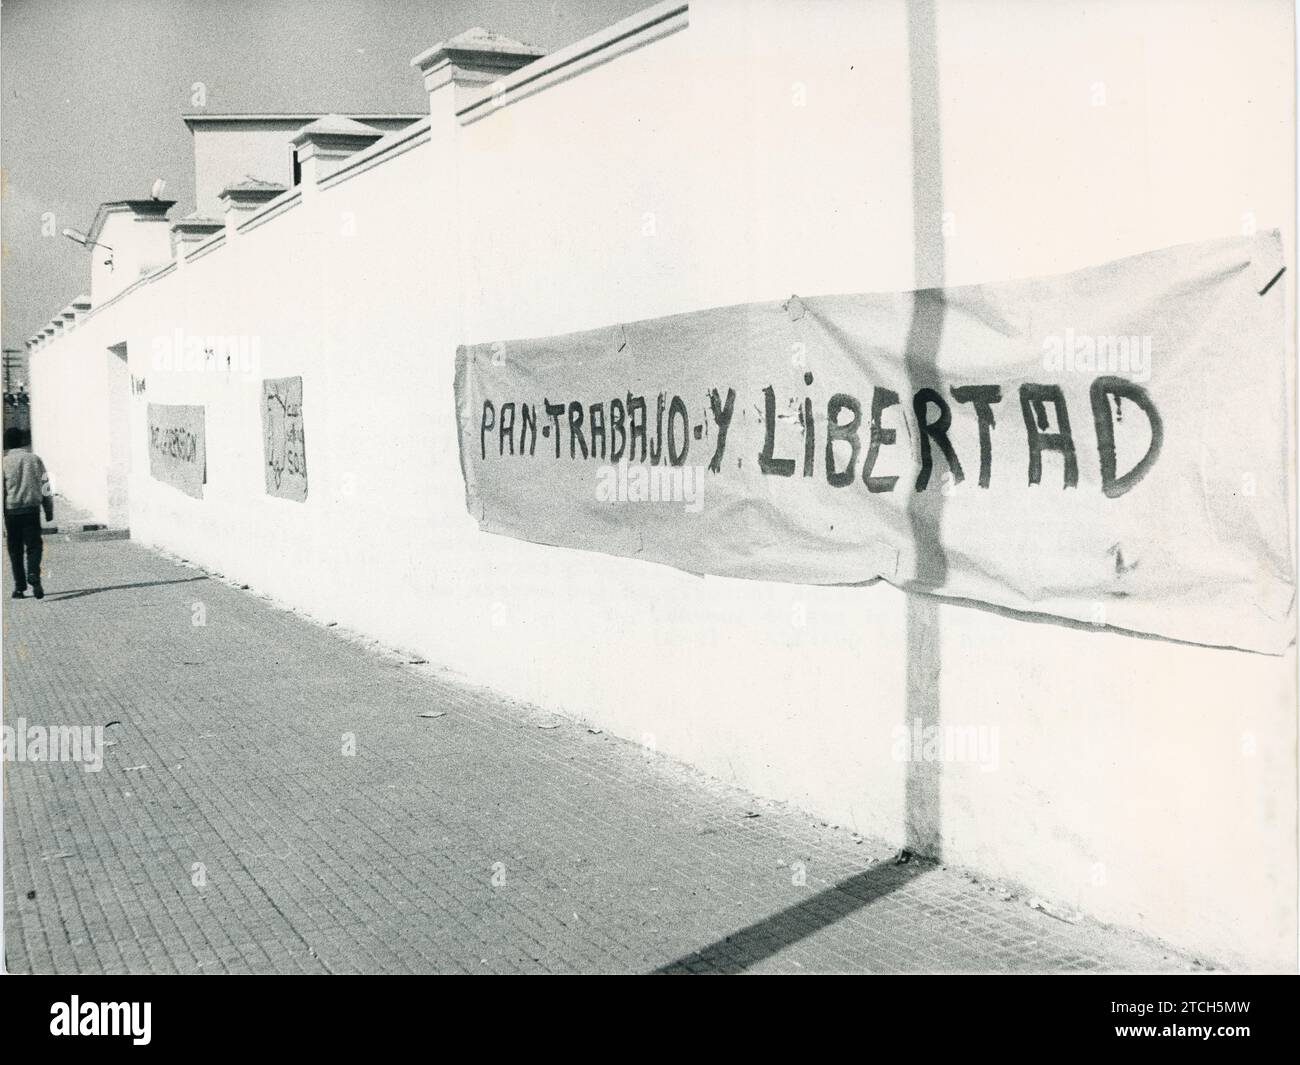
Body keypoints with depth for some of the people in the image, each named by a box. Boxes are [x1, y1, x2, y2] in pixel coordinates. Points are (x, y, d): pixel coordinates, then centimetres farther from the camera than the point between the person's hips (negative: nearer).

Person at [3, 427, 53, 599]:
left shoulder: (4, 462, -2)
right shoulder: (35, 459, 4)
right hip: (32, 509, 1)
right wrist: (49, 511, 11)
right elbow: (45, 486, 5)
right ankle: (34, 576, -22)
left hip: (11, 510, -1)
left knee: (15, 550, 9)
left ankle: (20, 587, 9)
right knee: (33, 546, 4)